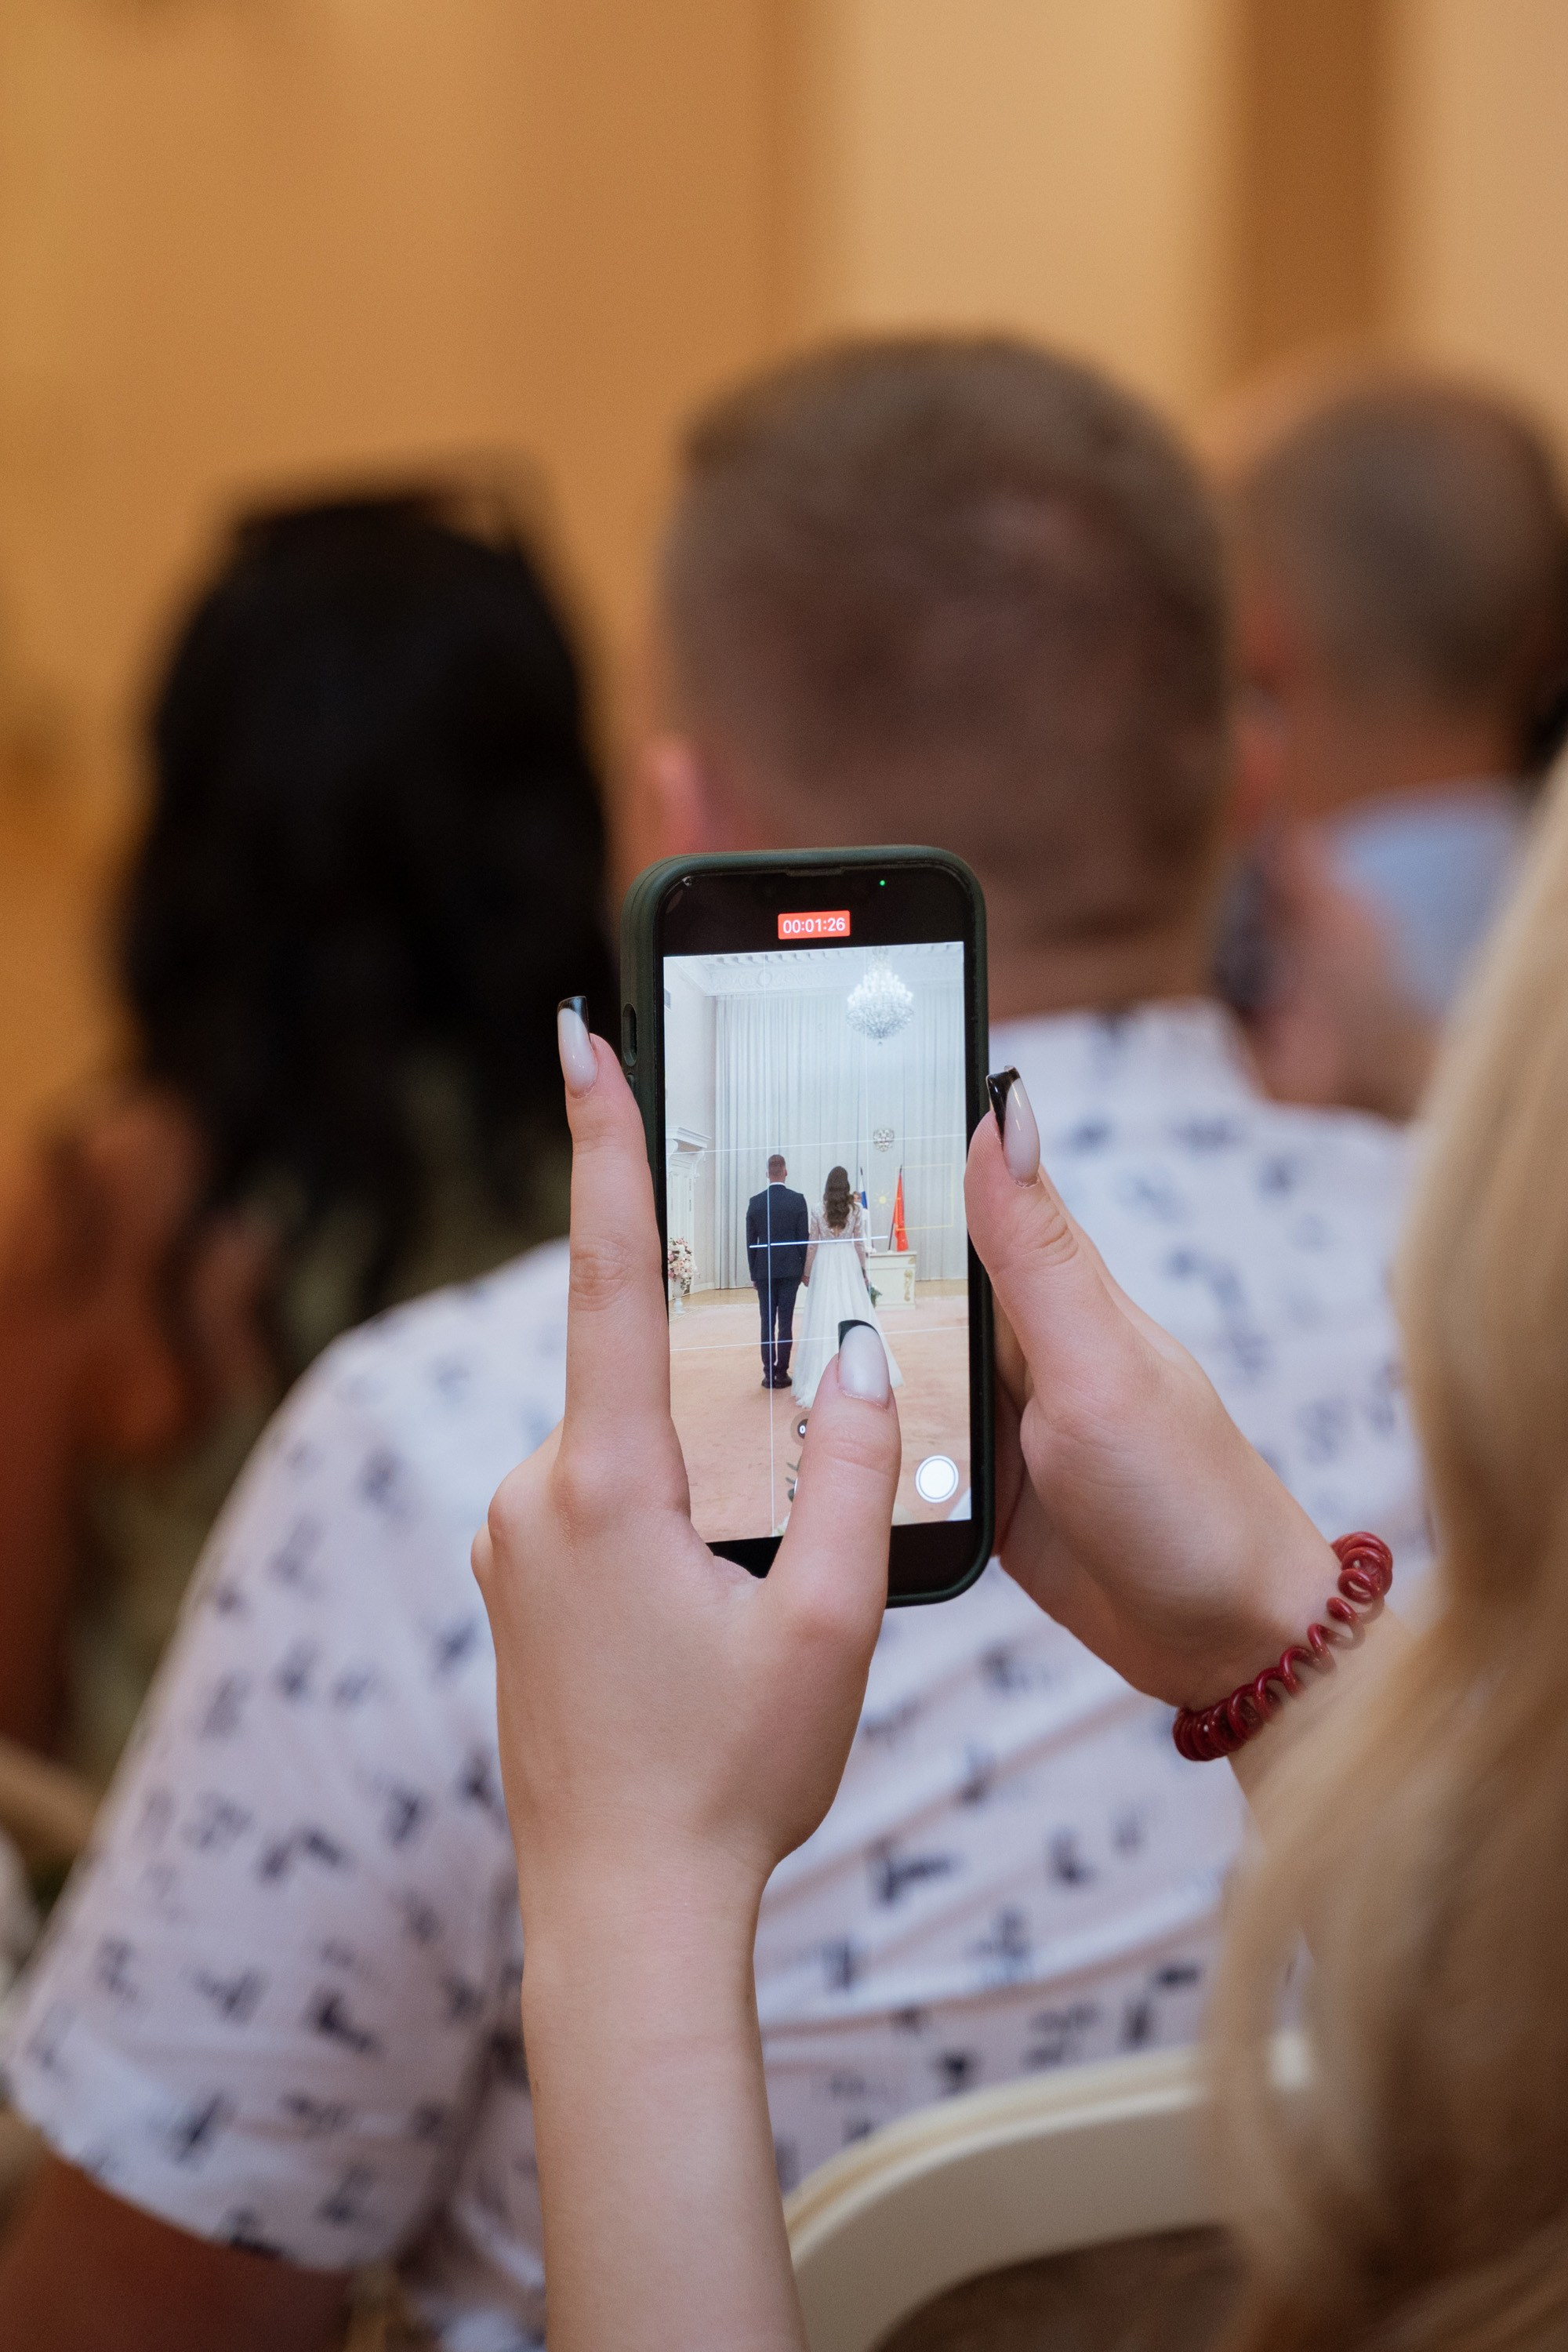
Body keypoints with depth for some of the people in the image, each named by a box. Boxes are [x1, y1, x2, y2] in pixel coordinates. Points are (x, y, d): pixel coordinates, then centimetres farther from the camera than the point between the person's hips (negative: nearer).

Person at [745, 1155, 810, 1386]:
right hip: (790, 1269, -1)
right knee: (785, 1323, 1)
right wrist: (803, 1268, 8)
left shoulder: (755, 1202, -2)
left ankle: (769, 1374, 3)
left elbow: (750, 1242, 1)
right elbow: (804, 1238, -3)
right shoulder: (798, 1200, -6)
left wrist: (754, 1274, 9)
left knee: (767, 1323, 5)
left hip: (764, 1271, 1)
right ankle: (781, 1373, 0)